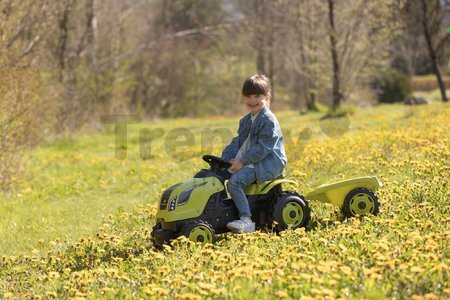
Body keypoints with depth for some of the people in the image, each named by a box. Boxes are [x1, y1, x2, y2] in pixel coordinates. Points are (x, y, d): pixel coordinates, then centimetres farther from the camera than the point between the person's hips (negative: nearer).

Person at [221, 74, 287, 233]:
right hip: (246, 162, 10)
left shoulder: (268, 120, -12)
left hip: (266, 164, -10)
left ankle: (246, 221, -31)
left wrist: (242, 161, -21)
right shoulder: (246, 120, 18)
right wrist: (225, 159, 1)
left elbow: (263, 148, -19)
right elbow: (237, 142, 17)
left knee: (234, 182, -28)